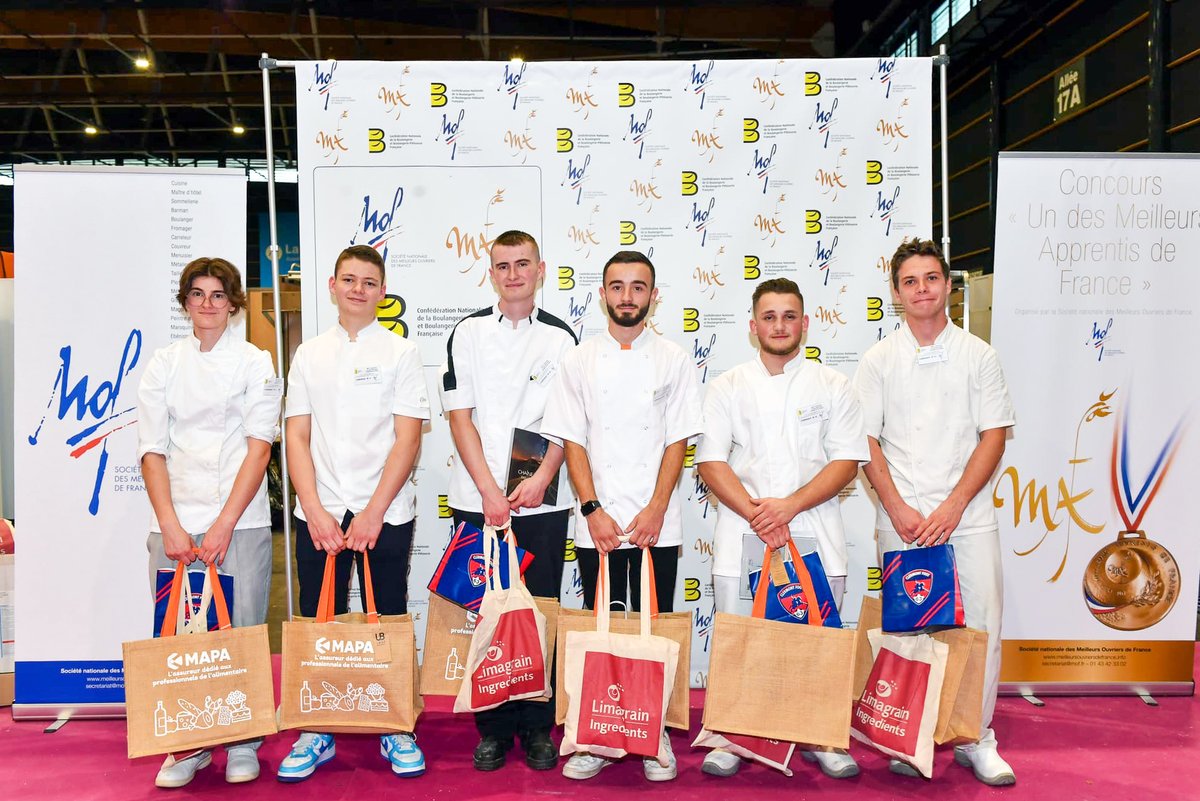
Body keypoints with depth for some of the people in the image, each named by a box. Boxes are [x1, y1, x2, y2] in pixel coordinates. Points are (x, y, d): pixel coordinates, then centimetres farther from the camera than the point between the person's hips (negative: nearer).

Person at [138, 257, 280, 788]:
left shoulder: (256, 362, 4)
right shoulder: (163, 365, 10)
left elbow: (259, 449, -3)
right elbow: (152, 451, 5)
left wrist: (224, 525, -11)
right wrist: (170, 526, -7)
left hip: (241, 522, -2)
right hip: (175, 523, 2)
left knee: (242, 631, -1)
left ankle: (242, 744, 15)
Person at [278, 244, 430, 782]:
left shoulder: (400, 352, 2)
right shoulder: (309, 355, 10)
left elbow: (407, 439, -5)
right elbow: (297, 438, 6)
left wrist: (373, 512, -12)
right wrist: (315, 511, -6)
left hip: (385, 513, -2)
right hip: (319, 514, 3)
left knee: (388, 621, 6)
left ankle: (397, 729, 20)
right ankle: (318, 732, 22)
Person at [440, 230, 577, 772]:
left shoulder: (561, 337, 5)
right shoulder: (468, 333, 5)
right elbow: (460, 416, 0)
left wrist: (541, 479, -12)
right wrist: (489, 489, -9)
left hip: (542, 501, 0)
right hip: (477, 499, 0)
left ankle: (537, 726, 18)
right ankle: (494, 727, 19)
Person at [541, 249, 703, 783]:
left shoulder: (673, 360, 5)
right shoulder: (579, 361, 6)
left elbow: (678, 442, 0)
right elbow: (572, 442, 3)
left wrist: (654, 511, -9)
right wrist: (593, 511, -8)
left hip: (657, 525, 0)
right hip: (597, 525, 1)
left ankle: (655, 735, 21)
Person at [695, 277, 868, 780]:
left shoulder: (832, 386, 9)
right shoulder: (727, 388, 9)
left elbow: (847, 461, 1)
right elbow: (711, 461, 2)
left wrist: (789, 505, -11)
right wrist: (755, 513, -11)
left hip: (814, 530, 0)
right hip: (743, 532, 0)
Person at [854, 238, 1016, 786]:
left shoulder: (978, 356, 5)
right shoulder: (879, 360, 5)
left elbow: (994, 436, 1)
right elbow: (866, 442, 2)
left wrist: (953, 506, -9)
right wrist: (899, 509, -8)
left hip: (968, 516, 0)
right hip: (901, 521, 0)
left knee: (981, 624, 1)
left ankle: (975, 740, 16)